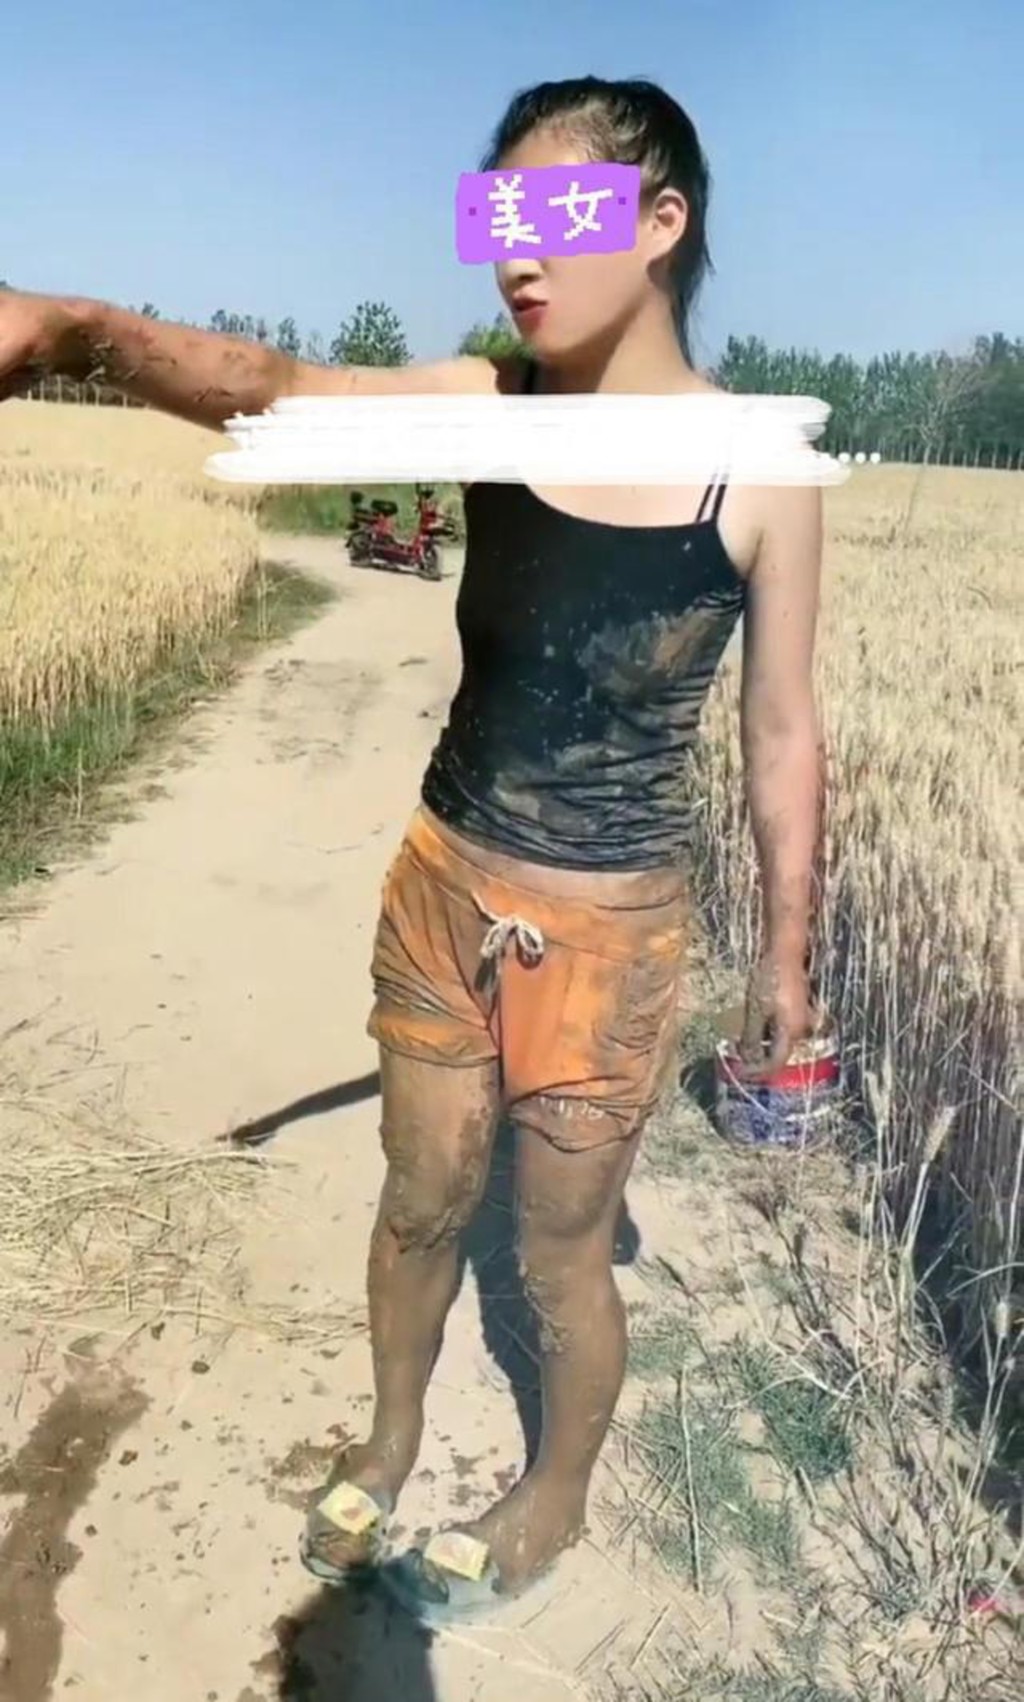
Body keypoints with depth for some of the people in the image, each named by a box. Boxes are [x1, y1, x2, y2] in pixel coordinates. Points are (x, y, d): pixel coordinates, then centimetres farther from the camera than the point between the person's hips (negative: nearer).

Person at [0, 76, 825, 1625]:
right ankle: (389, 1444, 52)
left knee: (559, 1252, 15)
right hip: (443, 889, 3)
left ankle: (555, 1503, 47)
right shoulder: (487, 403, -5)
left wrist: (788, 951, 2)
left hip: (610, 931, -3)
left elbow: (781, 732, -4)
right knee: (419, 1205, 21)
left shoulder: (758, 470, -12)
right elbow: (266, 387, -21)